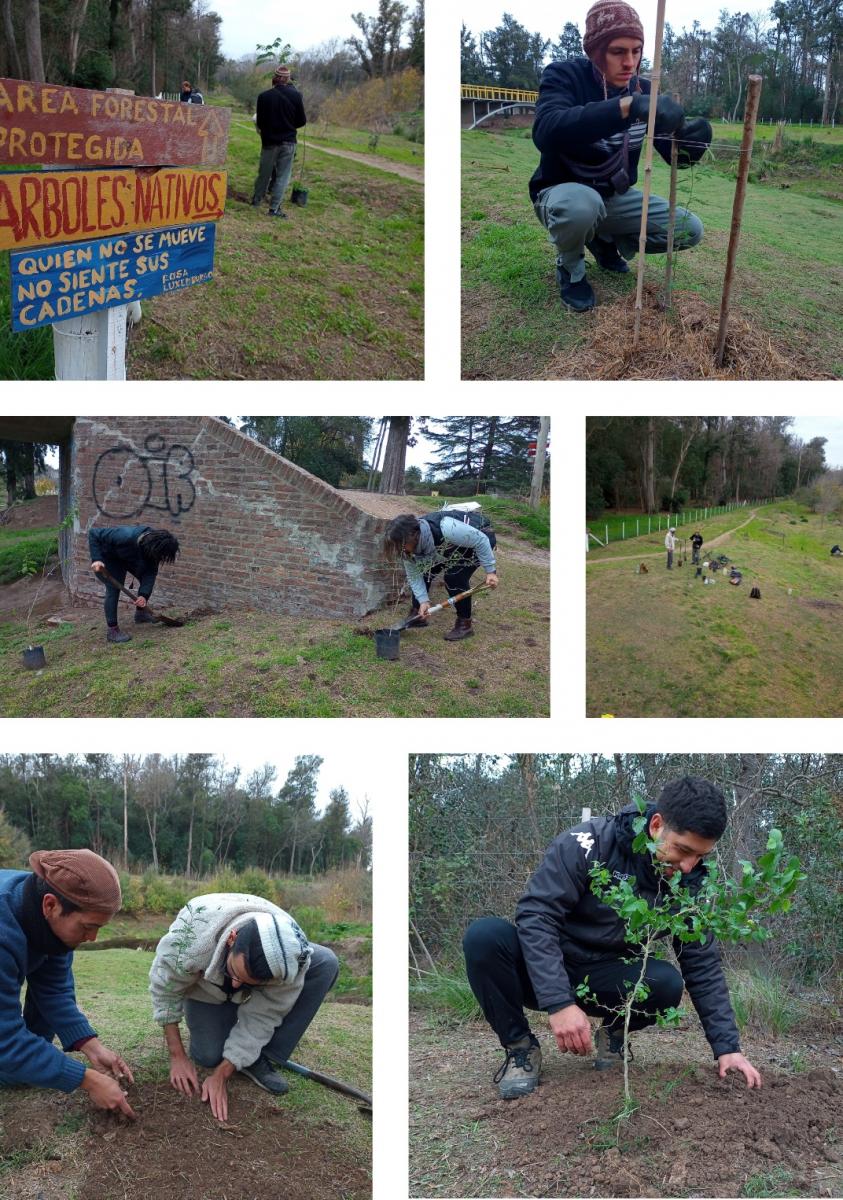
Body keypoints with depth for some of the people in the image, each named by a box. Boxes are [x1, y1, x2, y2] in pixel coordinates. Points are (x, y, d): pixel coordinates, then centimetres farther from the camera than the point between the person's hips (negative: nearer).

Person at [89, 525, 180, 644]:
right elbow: (93, 533, -38)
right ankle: (112, 631, -12)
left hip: (126, 557, 6)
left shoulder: (152, 550, -24)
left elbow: (151, 572, -18)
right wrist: (96, 559, -44)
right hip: (108, 557, -6)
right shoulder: (127, 537, -45)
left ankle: (140, 613, 21)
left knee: (146, 579, 2)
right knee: (113, 588, -17)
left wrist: (144, 595, -32)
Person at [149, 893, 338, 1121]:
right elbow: (164, 987, -26)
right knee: (209, 1055, -21)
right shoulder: (192, 934, -43)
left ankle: (261, 1059, -14)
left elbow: (261, 1017, -27)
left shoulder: (290, 959, -39)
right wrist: (177, 1056, -23)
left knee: (326, 964, -25)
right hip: (204, 987, -1)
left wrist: (220, 1076, -28)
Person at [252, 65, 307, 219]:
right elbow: (302, 121, -2)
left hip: (269, 141, 1)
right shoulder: (296, 95, -9)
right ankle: (274, 208, -2)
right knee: (283, 176, 3)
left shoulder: (264, 96, -7)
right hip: (288, 142, -1)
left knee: (264, 173, 16)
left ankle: (257, 200, 27)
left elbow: (259, 122, -1)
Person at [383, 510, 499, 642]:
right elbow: (414, 575, -9)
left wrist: (490, 571, -27)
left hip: (481, 535, -7)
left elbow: (481, 540, -31)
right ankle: (416, 615, 13)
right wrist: (423, 600, -21)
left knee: (453, 576, -23)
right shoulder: (409, 547, -21)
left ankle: (465, 624, -8)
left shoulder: (446, 529, -43)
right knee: (424, 570, -4)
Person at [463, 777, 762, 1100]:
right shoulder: (589, 844, -23)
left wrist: (727, 1046, -12)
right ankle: (519, 1046, -10)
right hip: (542, 973, -2)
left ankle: (613, 1032, 4)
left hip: (605, 981, 3)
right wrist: (559, 1002, -34)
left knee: (667, 984, -29)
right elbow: (535, 915, -26)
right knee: (484, 936, -33)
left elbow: (703, 968, -3)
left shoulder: (688, 883, -9)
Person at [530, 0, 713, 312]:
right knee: (581, 205, -41)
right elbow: (546, 132, -43)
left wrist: (690, 142, -31)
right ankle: (570, 267, -6)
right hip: (563, 193, -5)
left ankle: (606, 241, 16)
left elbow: (674, 155, -4)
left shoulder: (645, 90, -4)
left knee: (689, 230, -8)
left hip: (616, 197, 5)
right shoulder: (564, 76, -20)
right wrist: (628, 106, -53)